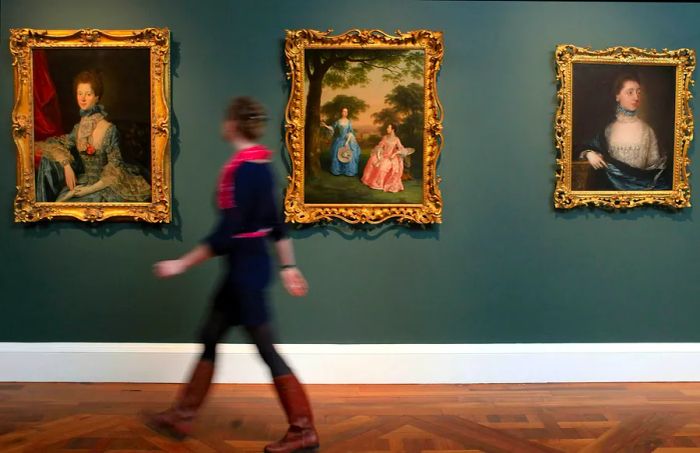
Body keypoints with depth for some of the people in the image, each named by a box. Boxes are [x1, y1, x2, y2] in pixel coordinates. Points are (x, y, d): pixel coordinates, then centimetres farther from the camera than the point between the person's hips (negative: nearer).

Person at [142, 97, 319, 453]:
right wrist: (288, 267, 18)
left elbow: (226, 233, -23)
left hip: (245, 267, -10)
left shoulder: (241, 169, -20)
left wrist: (181, 264, -15)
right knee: (210, 337, 17)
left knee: (267, 350, -1)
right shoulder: (261, 165, 8)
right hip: (250, 265, 10)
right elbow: (276, 223, 12)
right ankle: (182, 416, 30)